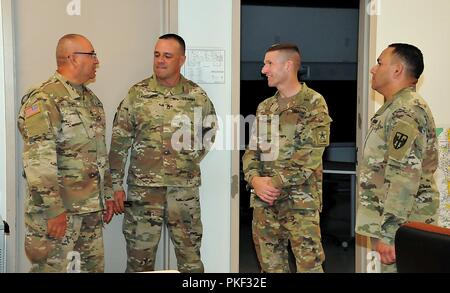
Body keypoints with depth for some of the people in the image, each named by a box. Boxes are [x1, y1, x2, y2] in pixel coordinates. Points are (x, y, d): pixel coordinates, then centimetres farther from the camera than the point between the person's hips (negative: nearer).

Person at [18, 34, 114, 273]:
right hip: (57, 211, -8)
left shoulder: (92, 100, 14)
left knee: (94, 266, 13)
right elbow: (38, 163, -20)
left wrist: (108, 193, 18)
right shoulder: (43, 101, -14)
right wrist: (54, 210, -22)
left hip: (92, 209, 8)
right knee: (53, 267, 0)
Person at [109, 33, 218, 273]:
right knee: (139, 258, 6)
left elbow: (210, 131, 18)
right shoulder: (137, 94, -1)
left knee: (190, 257, 10)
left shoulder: (198, 96, 1)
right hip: (143, 189, -1)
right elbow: (119, 143, 0)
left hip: (185, 189, 1)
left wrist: (192, 160, 9)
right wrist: (116, 185, -2)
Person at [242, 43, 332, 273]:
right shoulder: (264, 108, 15)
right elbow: (252, 150, 12)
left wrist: (276, 182, -15)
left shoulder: (313, 103, -6)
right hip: (264, 201, 6)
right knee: (271, 265, 11)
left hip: (301, 201, -6)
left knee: (309, 265, -5)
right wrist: (255, 179, -8)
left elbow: (311, 155, -14)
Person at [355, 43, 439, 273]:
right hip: (396, 222, 10)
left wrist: (388, 234, -25)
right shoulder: (399, 107, 18)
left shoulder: (406, 111, -17)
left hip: (400, 228, -10)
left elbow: (405, 178, -25)